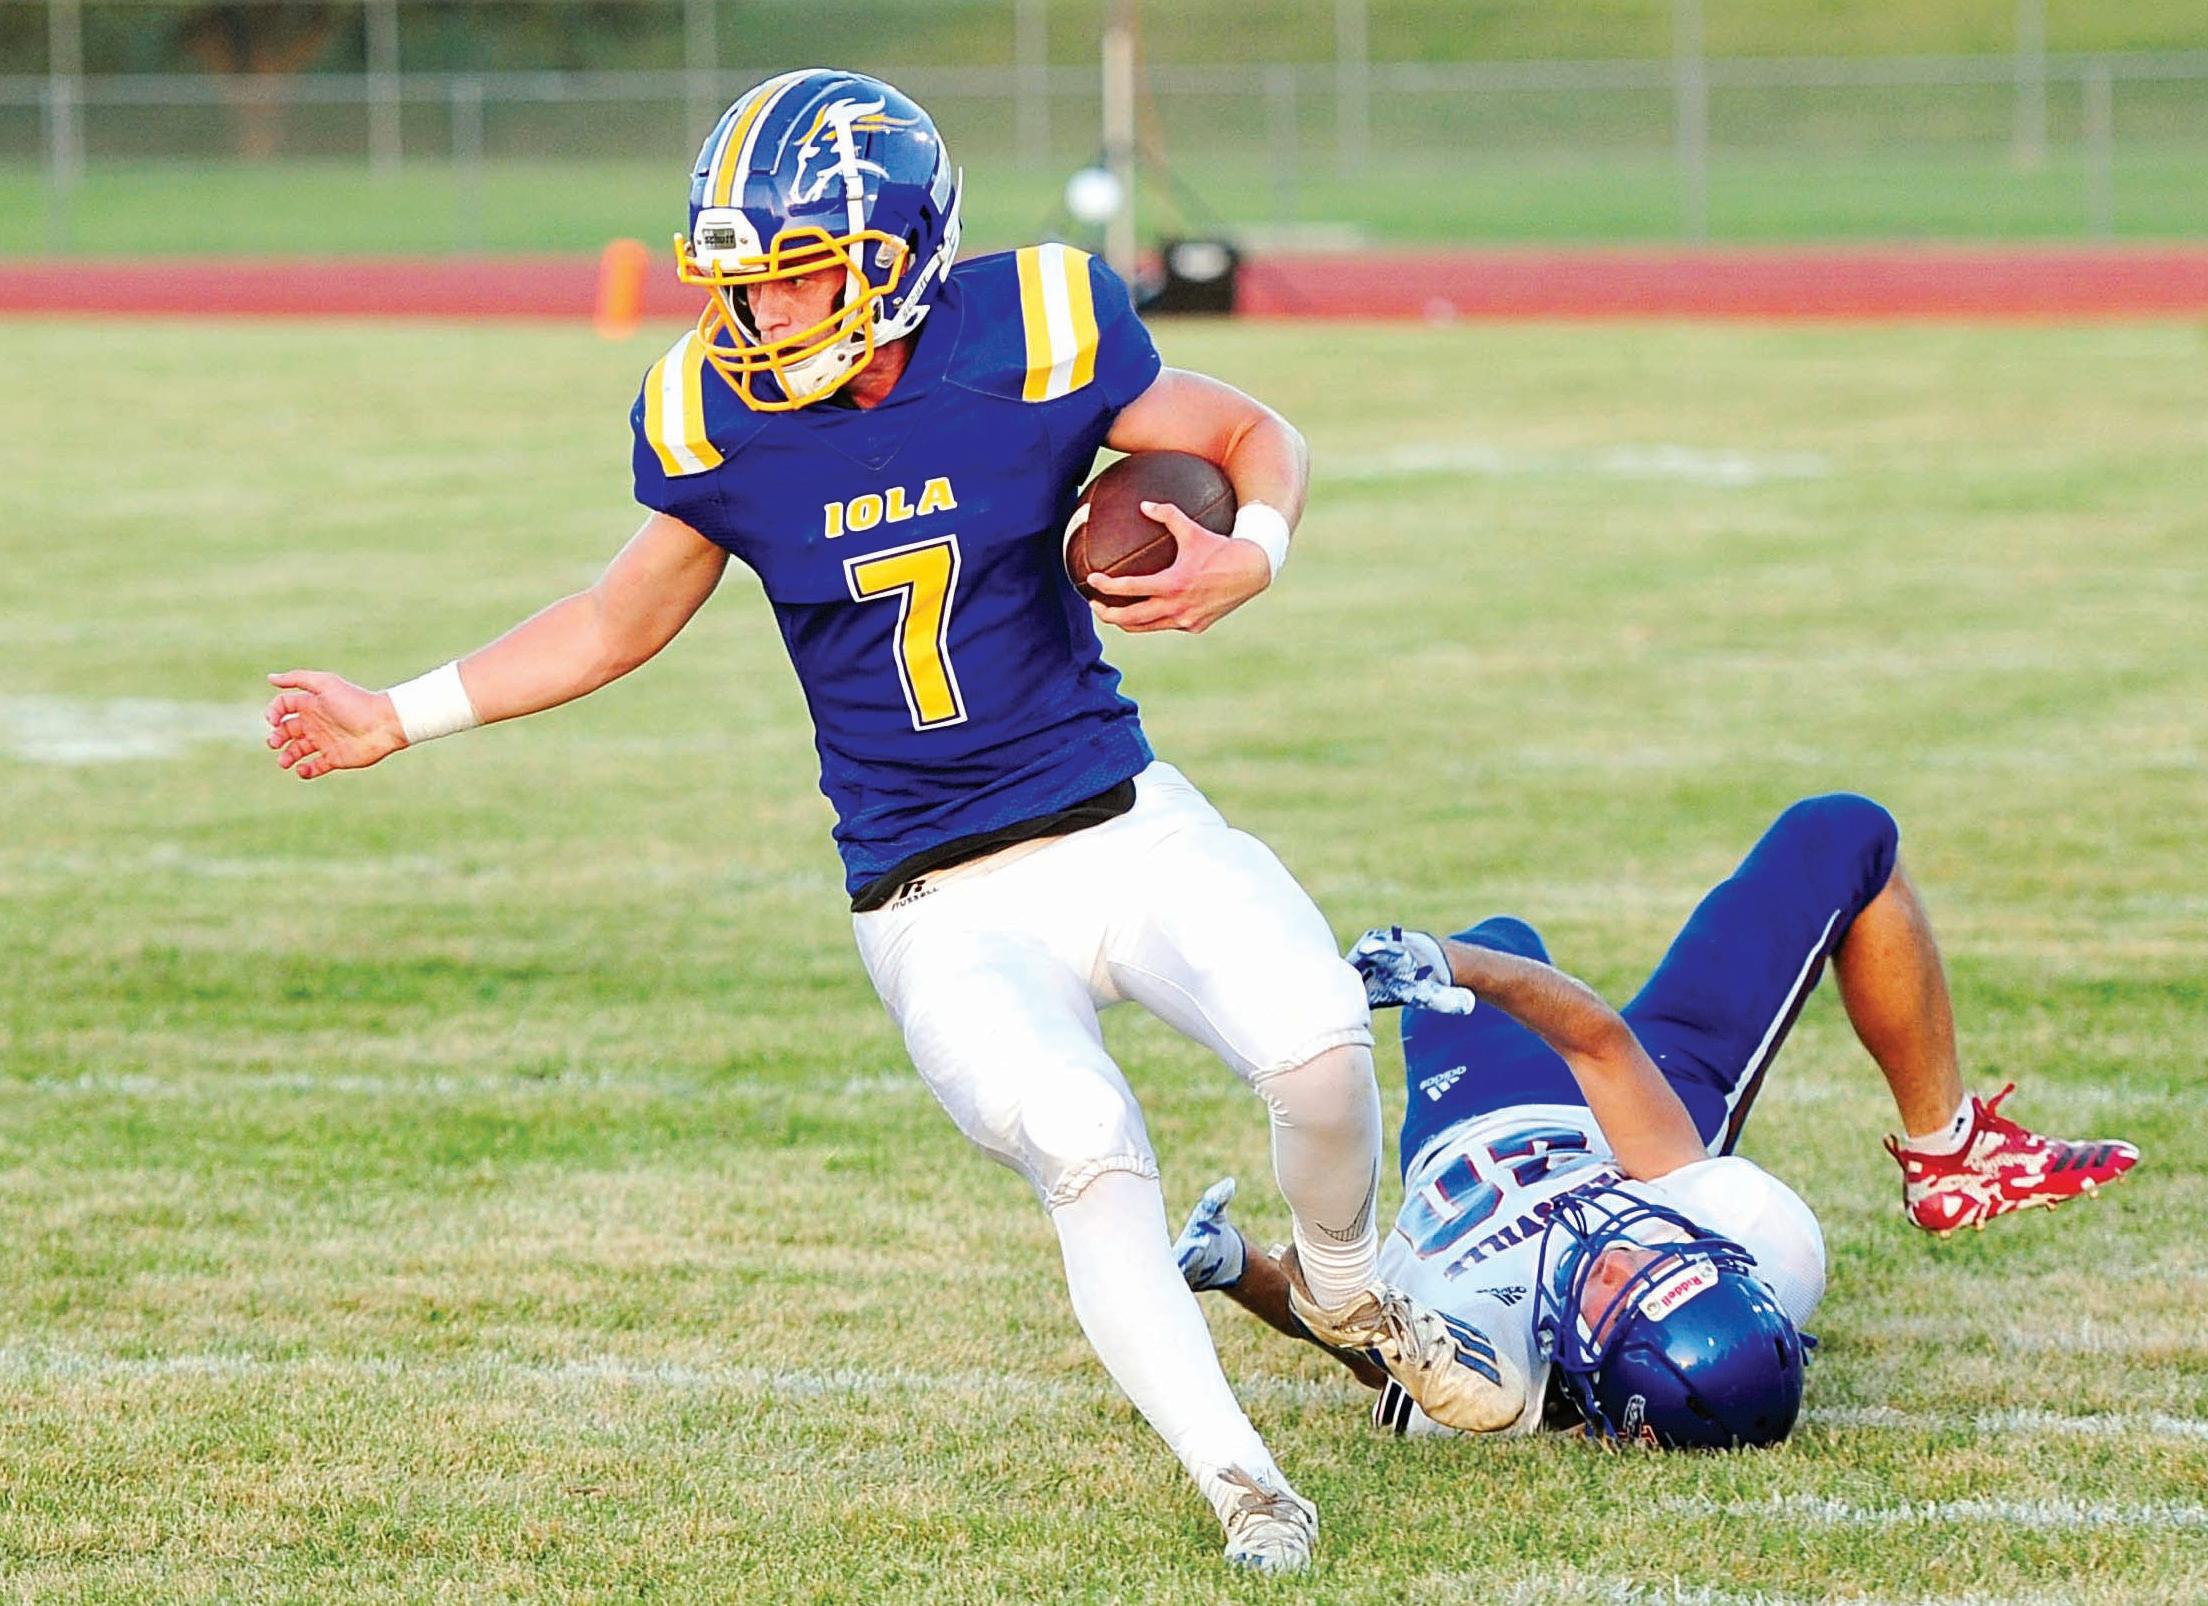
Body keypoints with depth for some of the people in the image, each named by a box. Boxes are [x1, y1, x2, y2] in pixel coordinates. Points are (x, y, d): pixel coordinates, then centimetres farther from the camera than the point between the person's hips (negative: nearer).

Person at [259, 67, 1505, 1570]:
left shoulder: (1032, 342, -12)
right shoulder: (719, 421, -6)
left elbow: (1257, 437, 4)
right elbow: (625, 619, 12)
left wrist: (1247, 559, -18)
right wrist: (401, 718, 11)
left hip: (1123, 826, 0)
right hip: (943, 909, 0)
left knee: (1317, 1042, -23)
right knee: (1085, 1149, -25)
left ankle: (1349, 1291, 12)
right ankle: (1238, 1482, -7)